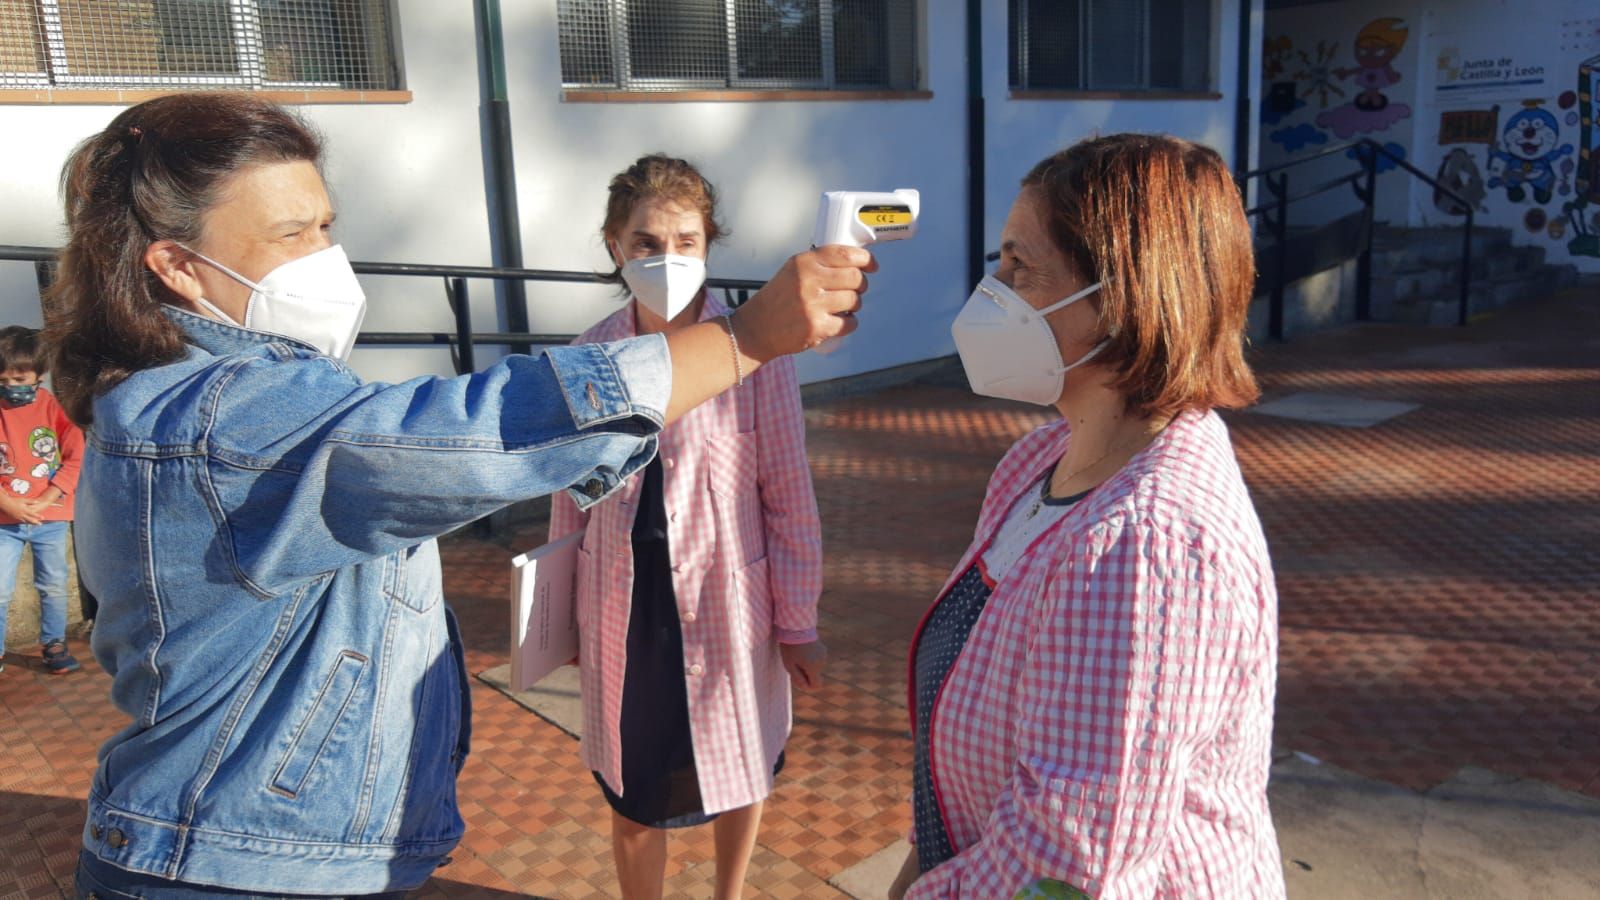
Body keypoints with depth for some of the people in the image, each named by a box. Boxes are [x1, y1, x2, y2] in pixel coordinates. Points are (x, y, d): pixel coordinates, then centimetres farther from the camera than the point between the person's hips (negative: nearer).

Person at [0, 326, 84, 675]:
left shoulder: (54, 407, -6)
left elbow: (76, 458, -8)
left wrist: (44, 501, -14)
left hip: (51, 518, 0)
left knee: (54, 587, 11)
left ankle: (54, 644, 27)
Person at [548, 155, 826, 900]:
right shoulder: (589, 357, -4)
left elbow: (789, 500, -9)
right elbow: (570, 498, 5)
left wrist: (797, 622, -6)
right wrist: (563, 613, 10)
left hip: (725, 608, -2)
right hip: (622, 613, 2)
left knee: (737, 775, 20)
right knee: (629, 793, 16)